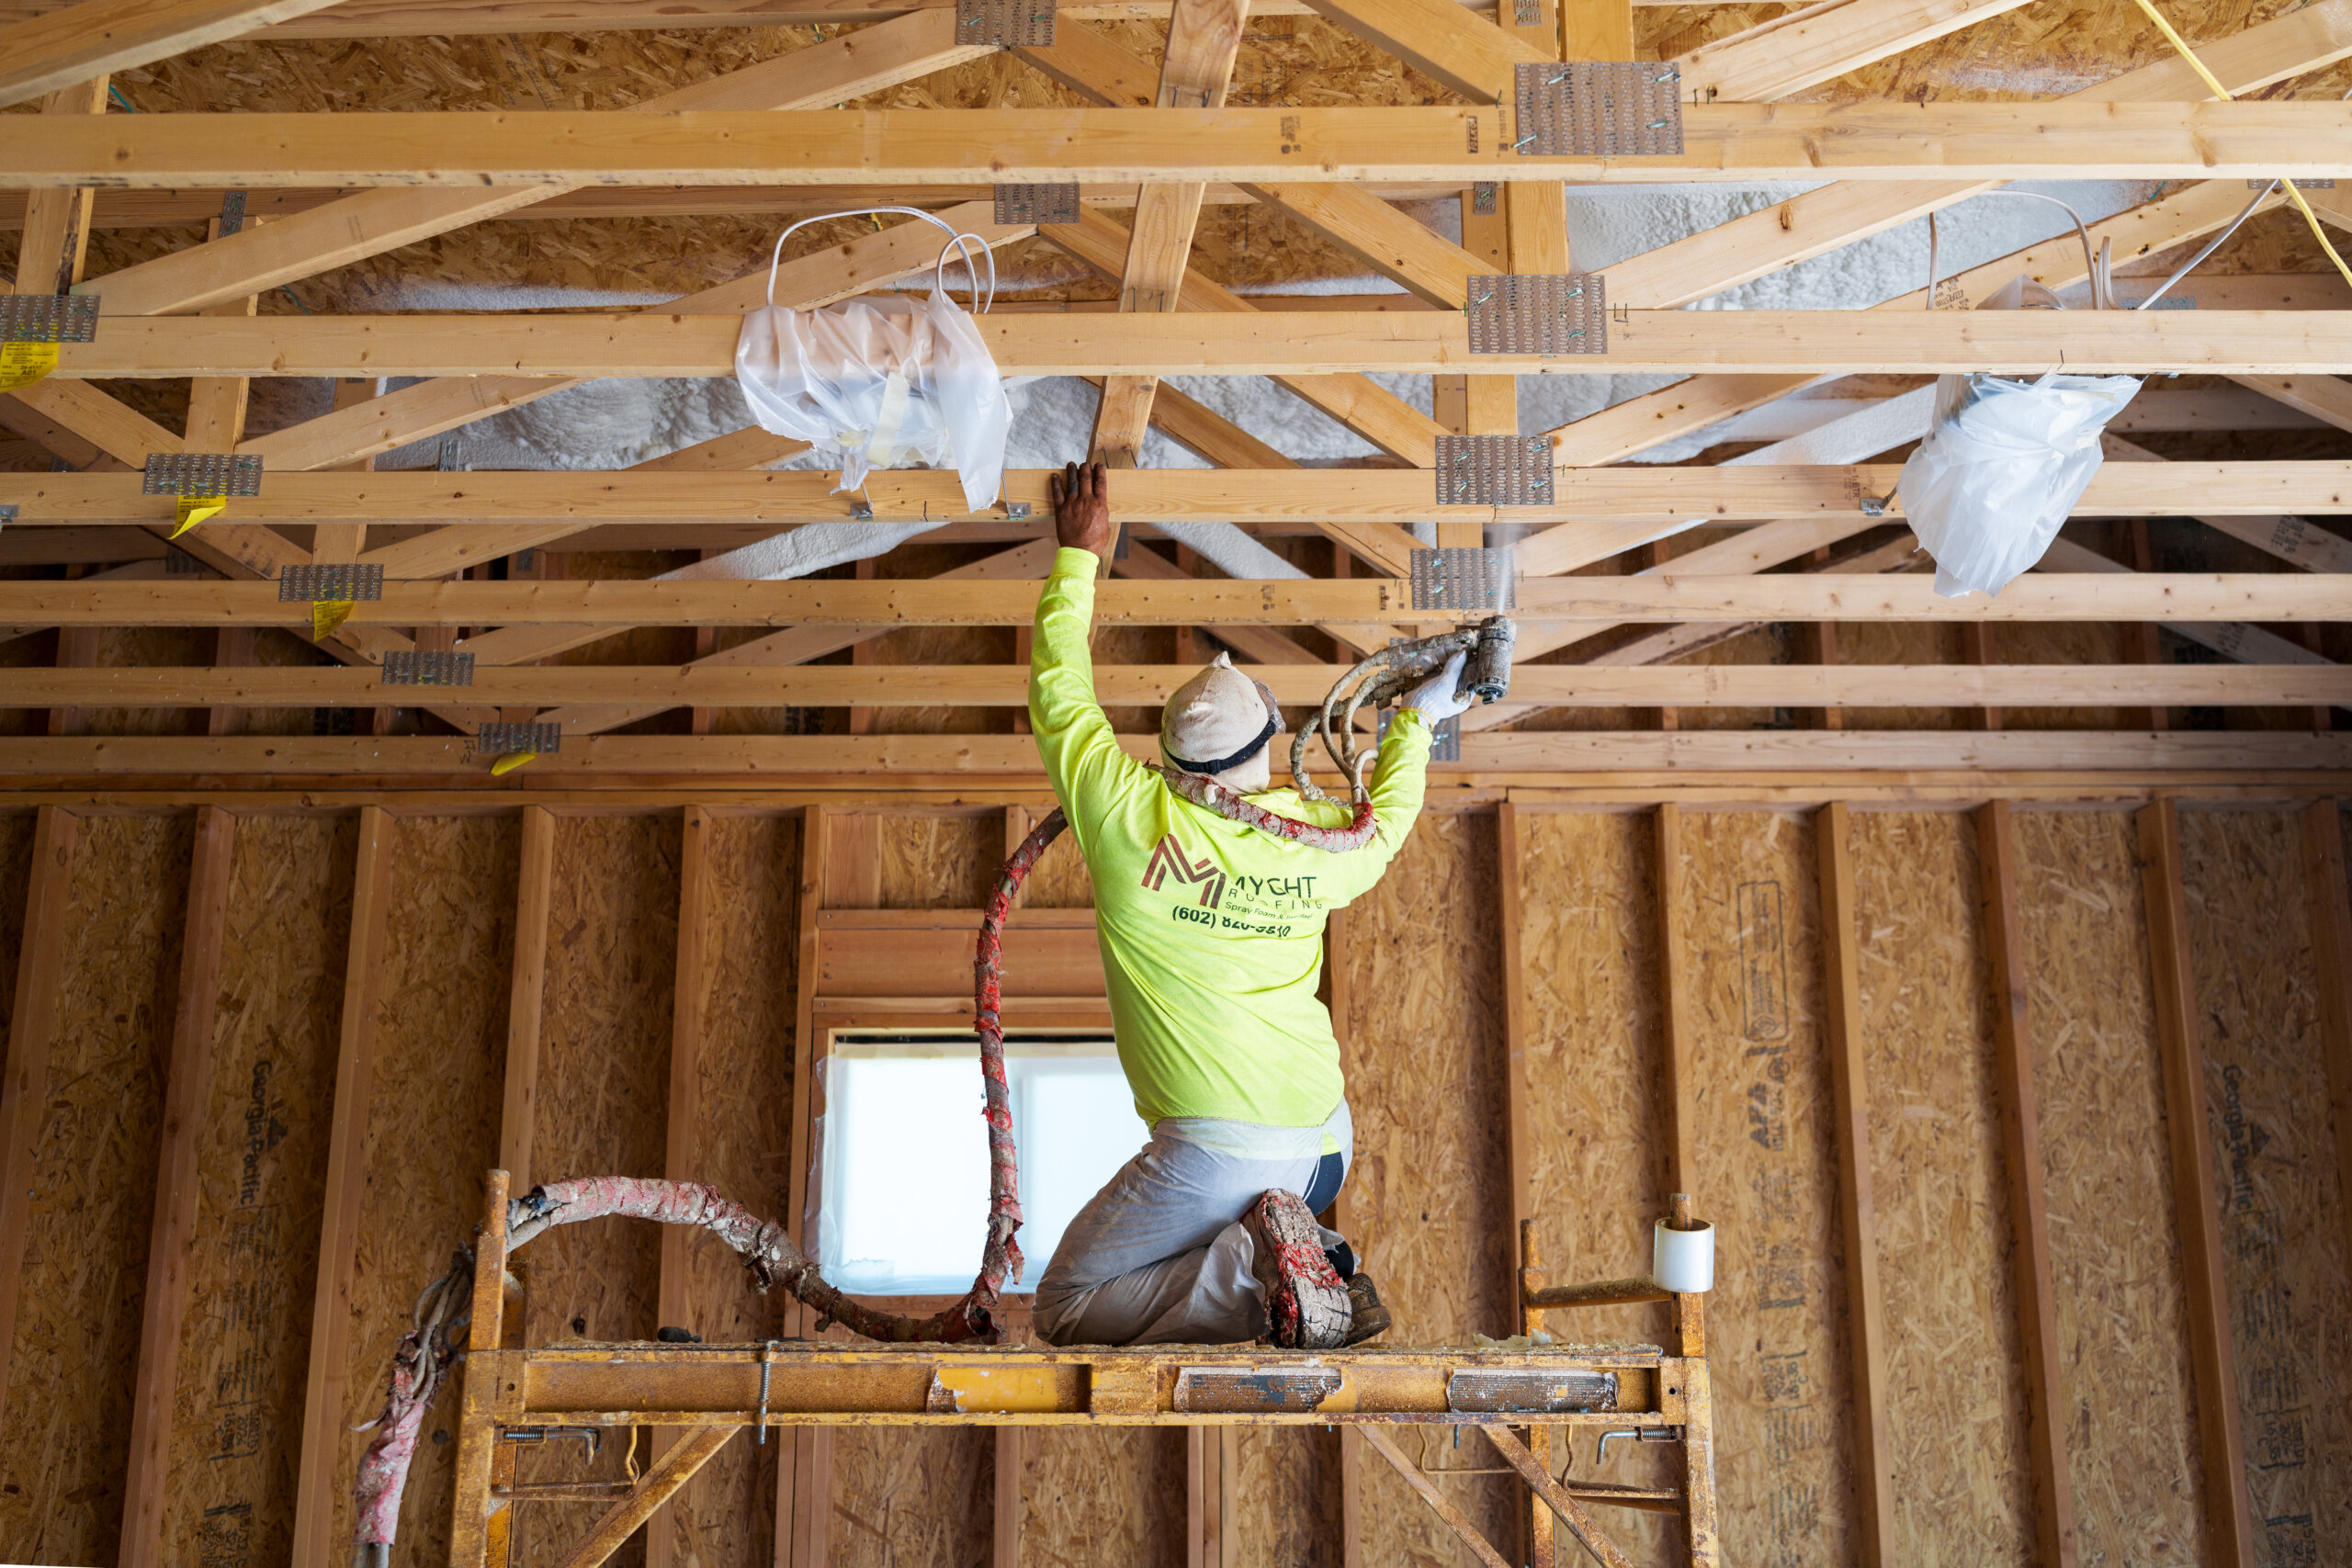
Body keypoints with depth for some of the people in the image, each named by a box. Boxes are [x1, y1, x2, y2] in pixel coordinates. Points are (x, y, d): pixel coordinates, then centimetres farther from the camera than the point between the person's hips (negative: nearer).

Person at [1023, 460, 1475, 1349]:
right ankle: (1312, 1264, 3)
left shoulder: (1128, 818, -6)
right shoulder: (1320, 838, 3)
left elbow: (1059, 691, 9)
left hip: (1219, 1150, -6)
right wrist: (1419, 718, 43)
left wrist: (1077, 558, 19)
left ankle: (1255, 1273, -13)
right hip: (1326, 1140, 6)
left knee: (1065, 1313, 6)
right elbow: (1387, 823, 30)